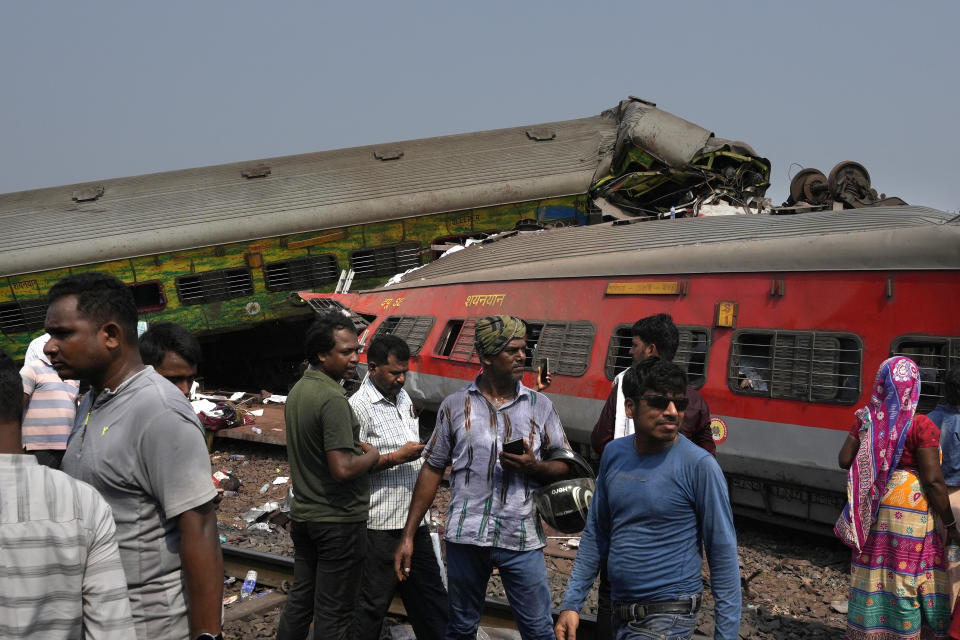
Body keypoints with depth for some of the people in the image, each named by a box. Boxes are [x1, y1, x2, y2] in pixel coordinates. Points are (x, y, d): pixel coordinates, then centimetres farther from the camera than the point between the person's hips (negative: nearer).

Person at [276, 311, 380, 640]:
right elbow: (343, 469, -27)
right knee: (334, 612, 3)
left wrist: (355, 444, 10)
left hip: (303, 513, 9)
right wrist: (372, 455, -9)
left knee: (300, 600, 19)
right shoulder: (333, 399, -22)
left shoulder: (297, 390, 6)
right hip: (338, 520, -8)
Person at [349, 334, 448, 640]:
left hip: (414, 520, 8)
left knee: (431, 595, 16)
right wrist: (396, 457, -23)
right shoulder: (359, 407, -15)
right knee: (372, 604, 3)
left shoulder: (403, 397, 11)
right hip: (382, 527, -8)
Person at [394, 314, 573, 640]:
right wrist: (408, 536, 2)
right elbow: (432, 470, 5)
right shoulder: (455, 405, 4)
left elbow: (565, 465, 8)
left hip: (522, 539, 0)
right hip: (466, 536, 0)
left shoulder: (540, 405, 6)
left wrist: (534, 466, -14)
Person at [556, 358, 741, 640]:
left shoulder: (699, 465, -14)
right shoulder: (614, 454, 1)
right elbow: (595, 535, 8)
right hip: (622, 615, 5)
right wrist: (571, 603, 6)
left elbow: (723, 554, -11)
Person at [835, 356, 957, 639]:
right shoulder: (920, 426, -15)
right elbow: (933, 481, -15)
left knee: (873, 571, 15)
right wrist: (950, 524, -7)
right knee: (908, 574, 5)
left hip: (873, 508, 5)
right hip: (908, 510, -5)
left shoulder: (866, 418, -2)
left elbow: (844, 460, 0)